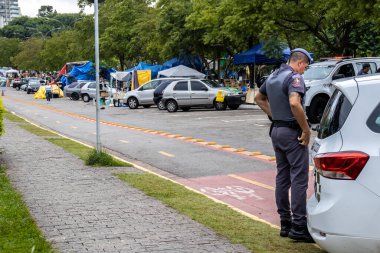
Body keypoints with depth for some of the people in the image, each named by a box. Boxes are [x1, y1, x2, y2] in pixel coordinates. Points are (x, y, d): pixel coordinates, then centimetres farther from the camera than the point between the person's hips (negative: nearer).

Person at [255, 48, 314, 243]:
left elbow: (259, 98, 27)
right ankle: (299, 227, -5)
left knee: (282, 177, 12)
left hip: (276, 130, 9)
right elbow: (294, 103, -31)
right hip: (292, 132, -9)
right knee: (299, 178, -5)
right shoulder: (294, 77, -15)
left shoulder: (272, 77, 13)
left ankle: (285, 223, 18)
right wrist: (306, 130, -22)